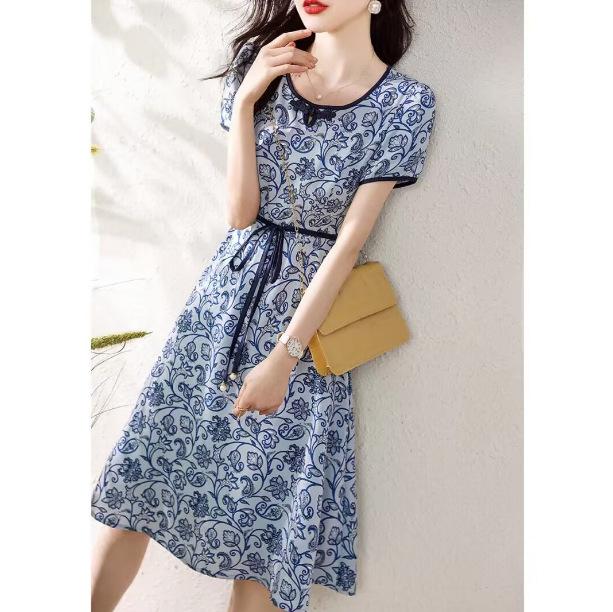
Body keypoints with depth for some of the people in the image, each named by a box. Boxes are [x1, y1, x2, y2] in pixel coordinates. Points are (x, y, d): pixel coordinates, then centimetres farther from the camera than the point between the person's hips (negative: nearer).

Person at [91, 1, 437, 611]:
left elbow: (349, 240, -11)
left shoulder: (406, 102, -6)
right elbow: (239, 214, -2)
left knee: (268, 525, 4)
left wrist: (283, 359, -13)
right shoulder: (260, 62, 4)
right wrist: (244, 101, -11)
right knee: (136, 484, 7)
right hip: (228, 294, 3)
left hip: (308, 308, -3)